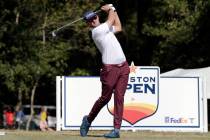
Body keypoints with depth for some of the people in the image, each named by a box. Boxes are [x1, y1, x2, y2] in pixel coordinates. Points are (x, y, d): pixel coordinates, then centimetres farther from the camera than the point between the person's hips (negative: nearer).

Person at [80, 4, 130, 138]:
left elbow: (118, 27, 31)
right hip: (110, 68, -7)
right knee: (105, 98, 1)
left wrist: (113, 10, 28)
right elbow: (111, 20, 0)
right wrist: (110, 9, 18)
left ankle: (117, 129, -6)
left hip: (123, 67, 7)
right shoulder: (97, 31, -9)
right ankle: (88, 120, 23)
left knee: (119, 98, -3)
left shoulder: (104, 28, 17)